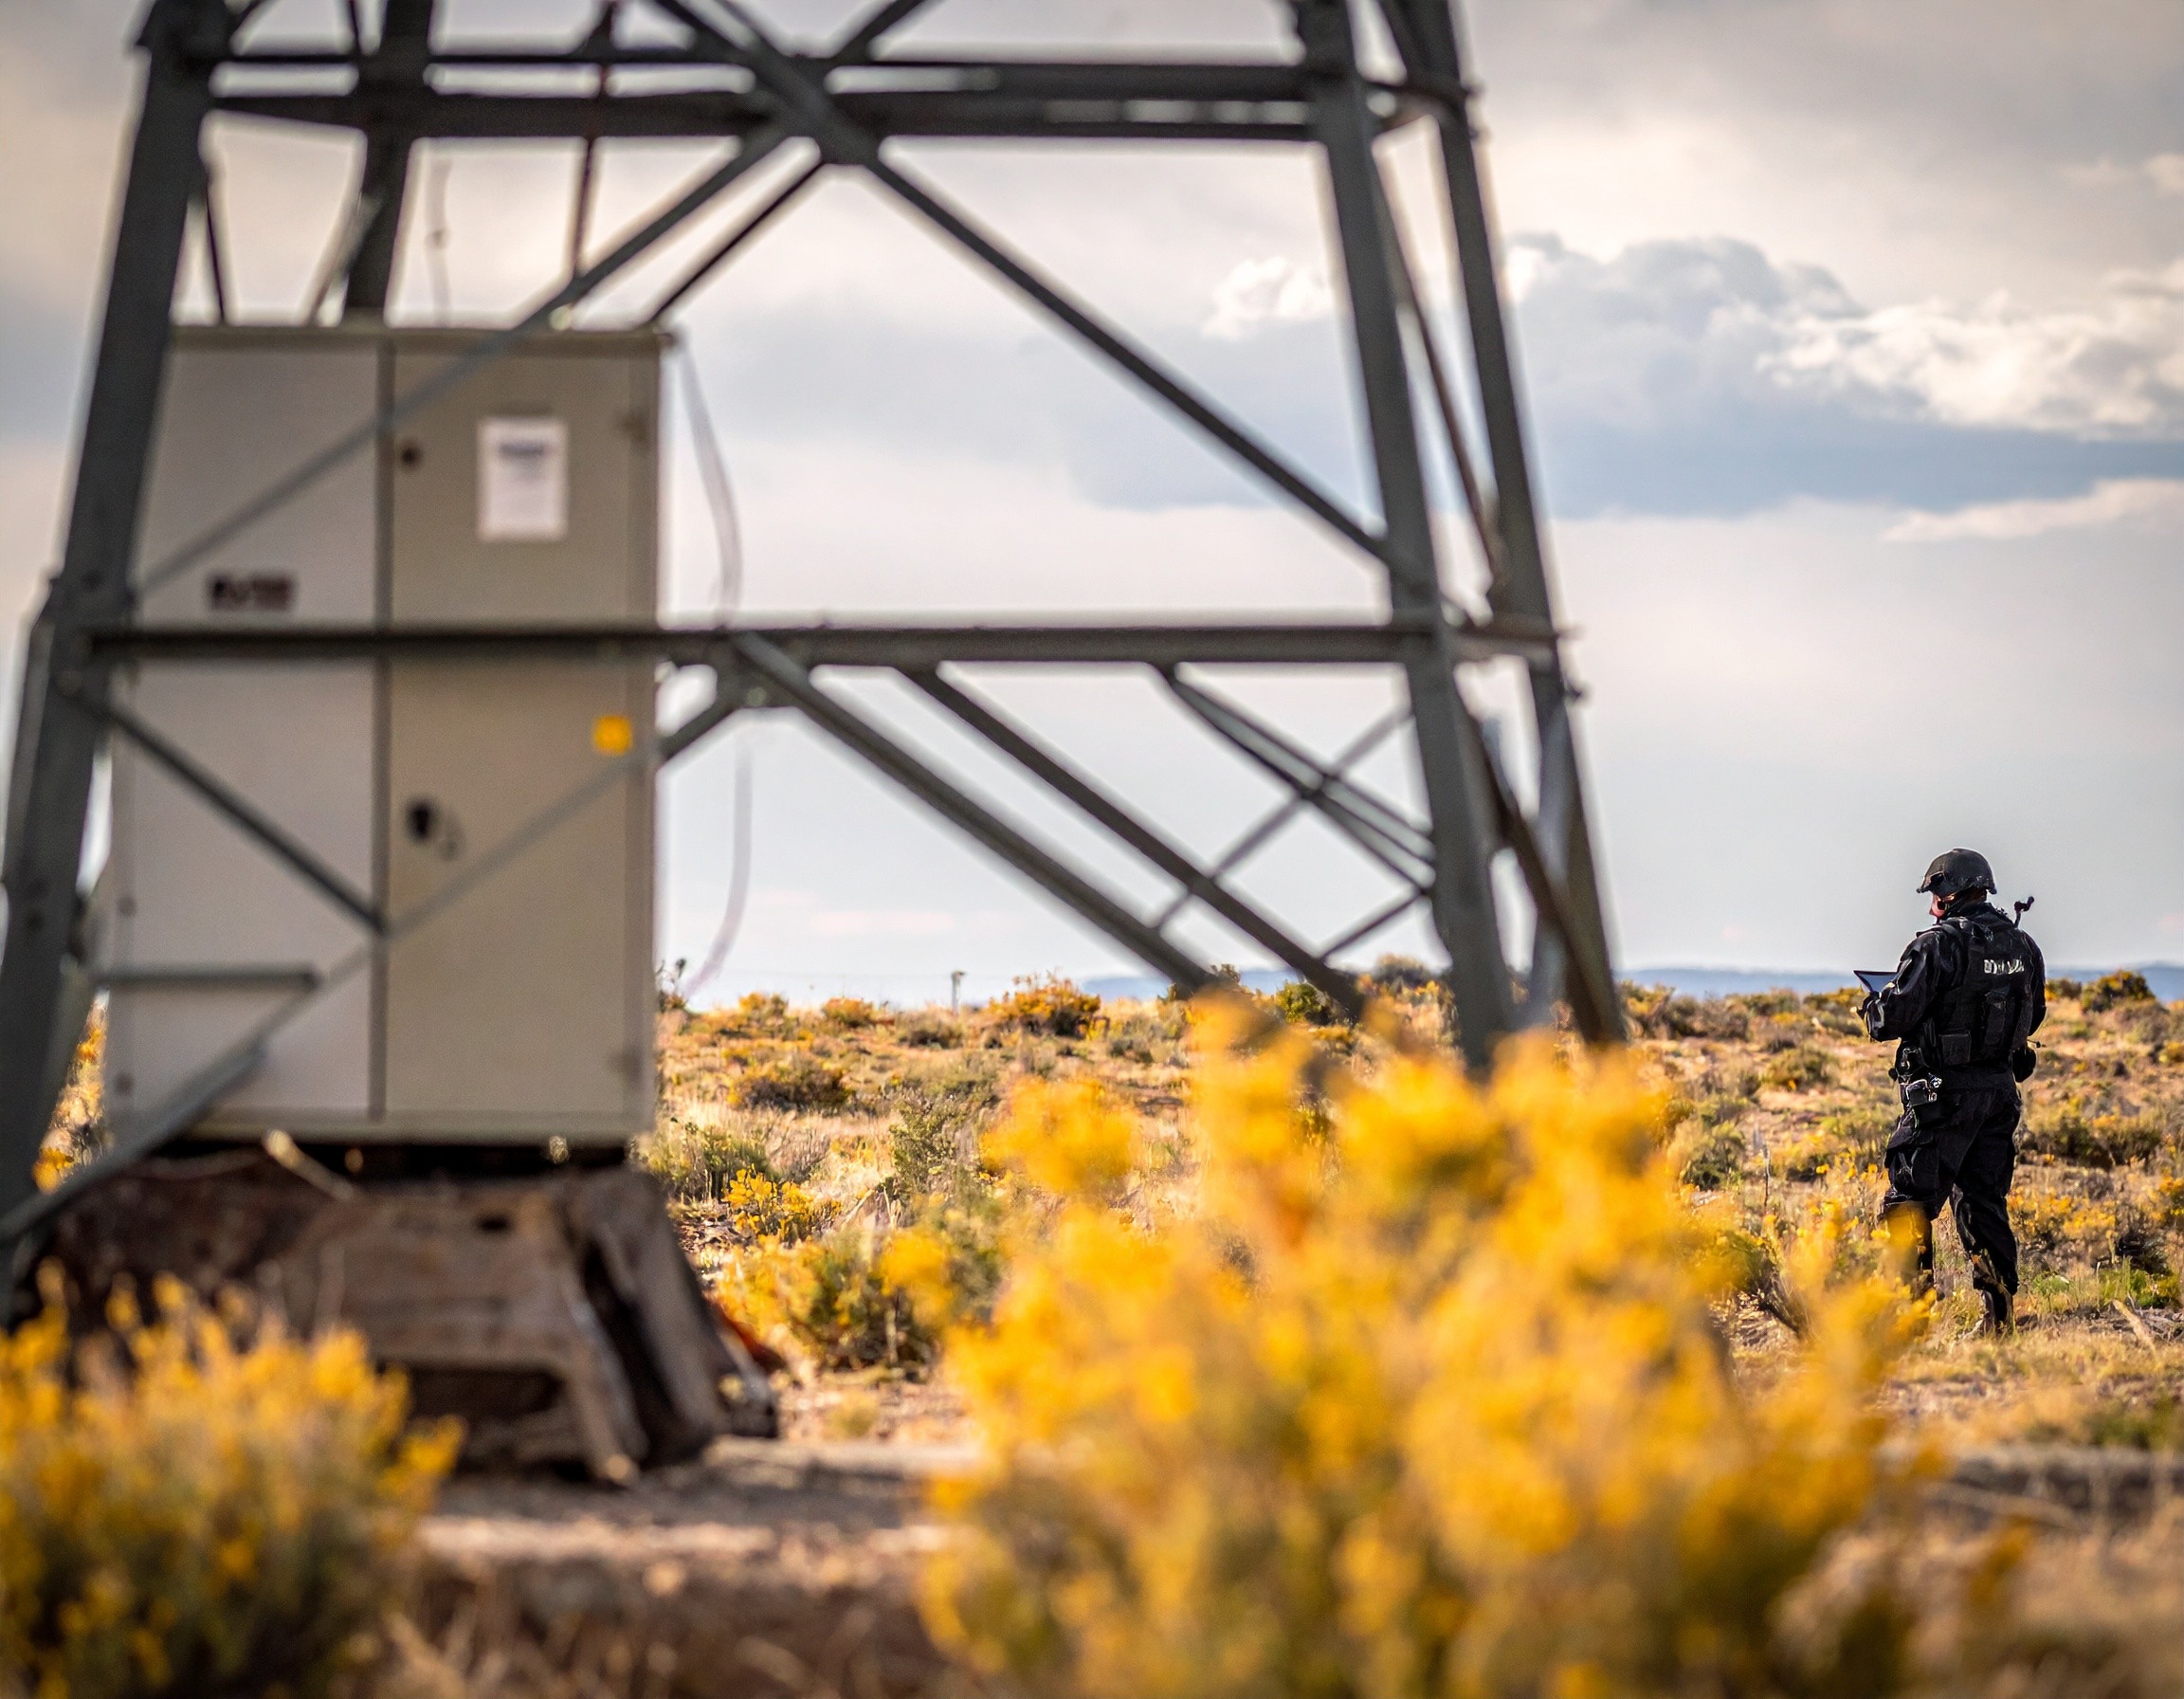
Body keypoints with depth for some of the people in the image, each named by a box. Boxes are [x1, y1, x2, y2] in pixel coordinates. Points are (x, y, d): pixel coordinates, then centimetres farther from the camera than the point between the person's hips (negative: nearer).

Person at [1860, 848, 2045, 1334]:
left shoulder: (1938, 946, -14)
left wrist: (1873, 1008, 6)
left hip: (1946, 1092, -7)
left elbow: (1894, 1017, -16)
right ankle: (2001, 1314, 11)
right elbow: (2032, 1018, 20)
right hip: (2002, 1089, 7)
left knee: (1910, 1201, 0)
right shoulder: (2023, 947, 8)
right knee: (1984, 1201, 13)